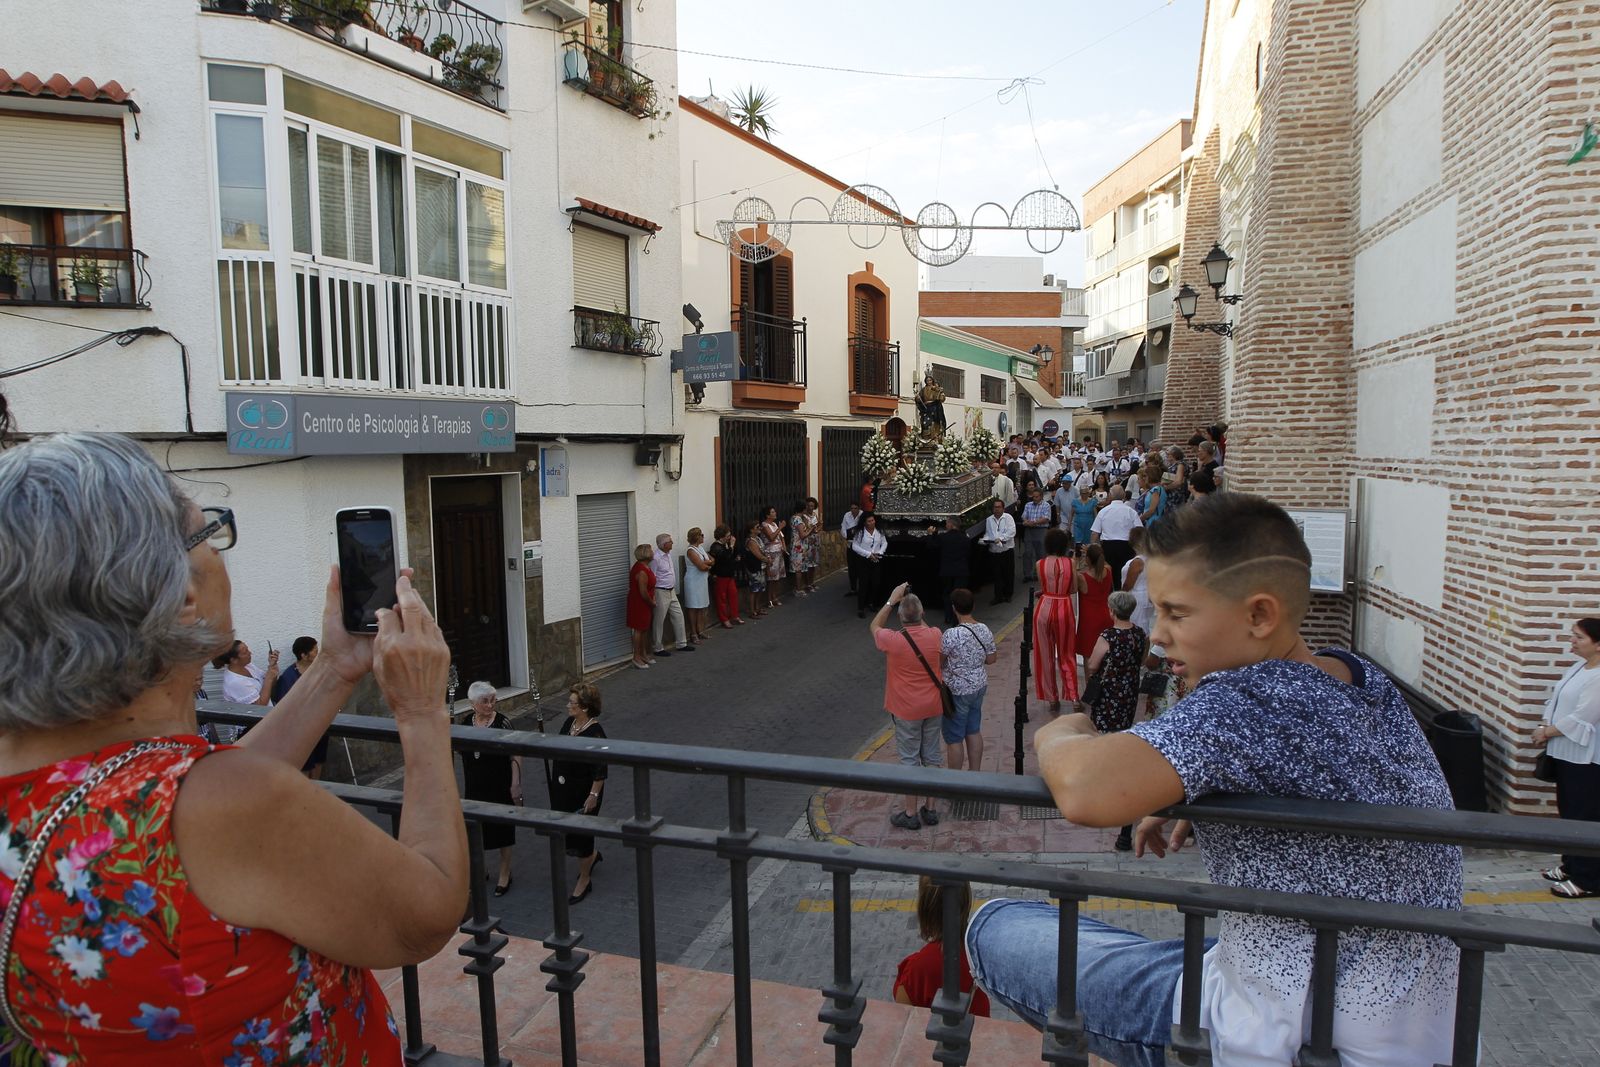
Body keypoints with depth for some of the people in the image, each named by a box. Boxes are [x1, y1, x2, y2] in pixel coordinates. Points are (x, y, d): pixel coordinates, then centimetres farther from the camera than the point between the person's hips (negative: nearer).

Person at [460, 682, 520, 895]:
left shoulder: (502, 723, -15)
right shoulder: (466, 722, -2)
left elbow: (515, 756, -12)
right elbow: (461, 751, 13)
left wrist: (516, 784, -15)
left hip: (500, 787, -4)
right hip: (474, 788, 4)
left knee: (502, 829, 8)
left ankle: (505, 873, 25)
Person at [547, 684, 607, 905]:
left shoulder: (595, 734, -24)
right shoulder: (569, 723, -1)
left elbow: (600, 770, -21)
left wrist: (594, 795, -20)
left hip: (583, 792, -8)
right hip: (562, 789, 8)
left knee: (580, 833, 6)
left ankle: (584, 880, 27)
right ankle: (592, 855, 43)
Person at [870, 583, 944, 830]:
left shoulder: (893, 640, -20)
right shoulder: (934, 635, -10)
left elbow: (875, 626, 2)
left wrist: (892, 600, 0)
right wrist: (913, 605, 7)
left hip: (907, 711, -4)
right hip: (934, 707, 4)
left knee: (909, 760, 7)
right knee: (932, 757, 14)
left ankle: (911, 814, 15)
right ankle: (930, 809, 24)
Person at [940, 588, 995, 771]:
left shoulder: (951, 634, -25)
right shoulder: (984, 630, -5)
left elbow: (939, 663, -15)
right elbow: (991, 659, 5)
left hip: (957, 691, -7)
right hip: (979, 686, 7)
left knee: (954, 738, 7)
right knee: (974, 731, 20)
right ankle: (975, 774, 30)